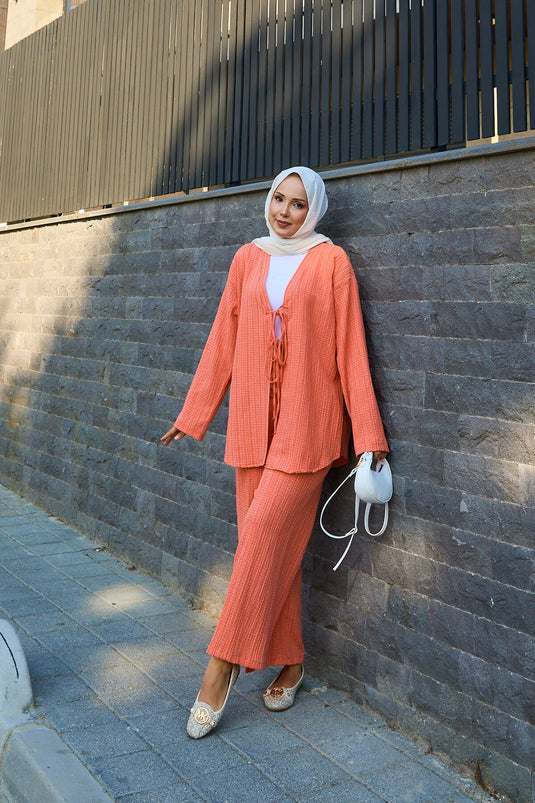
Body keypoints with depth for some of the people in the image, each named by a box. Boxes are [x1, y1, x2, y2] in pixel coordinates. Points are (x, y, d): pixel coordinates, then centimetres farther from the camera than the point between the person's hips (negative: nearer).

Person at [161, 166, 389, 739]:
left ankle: (226, 660, 4)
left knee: (266, 532, -9)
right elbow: (223, 339, 14)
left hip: (308, 418, -4)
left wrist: (367, 431, -6)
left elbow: (350, 348, -3)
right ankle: (289, 661, 20)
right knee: (271, 543, 5)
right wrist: (192, 413, 14)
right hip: (254, 418, 4)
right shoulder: (248, 259, 11)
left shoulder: (330, 262, 0)